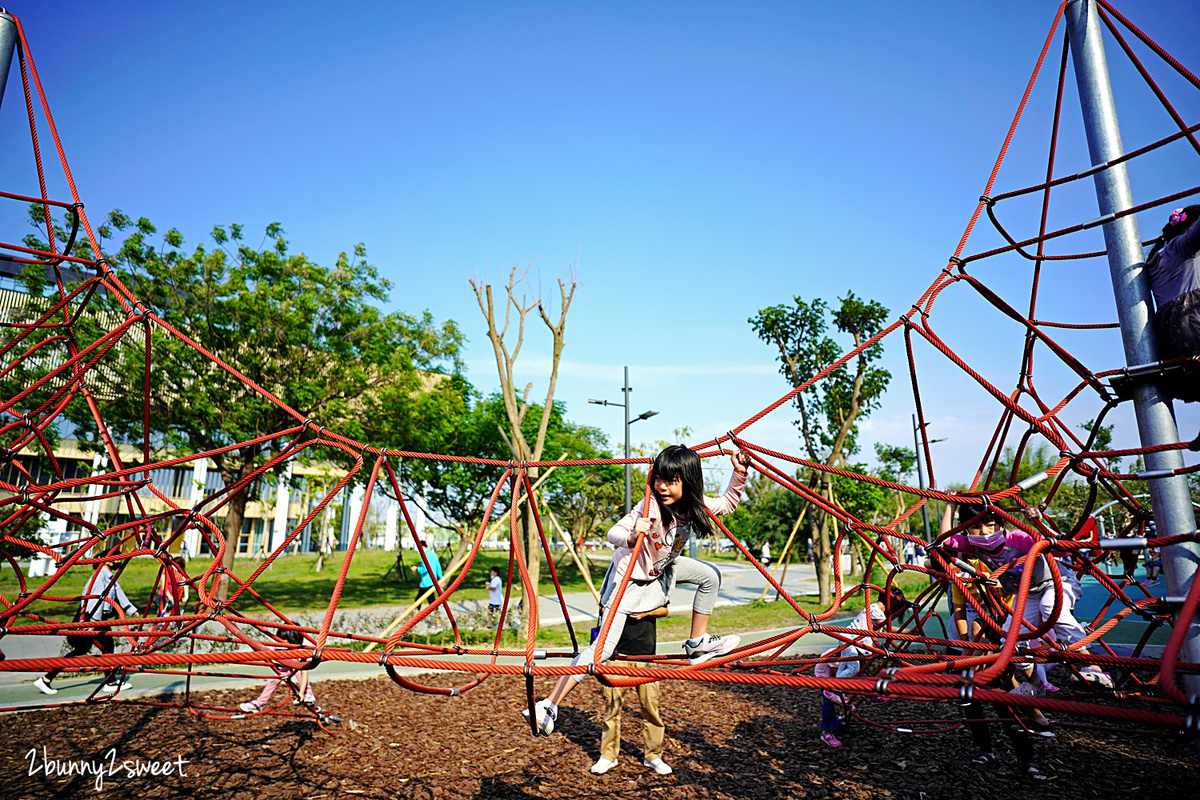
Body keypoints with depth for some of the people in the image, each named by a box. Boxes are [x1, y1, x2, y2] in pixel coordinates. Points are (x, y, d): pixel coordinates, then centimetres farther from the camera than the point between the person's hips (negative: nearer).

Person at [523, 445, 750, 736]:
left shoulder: (694, 505, -12)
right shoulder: (650, 507, -31)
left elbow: (727, 504, 4)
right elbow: (613, 533, -35)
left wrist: (739, 474, -9)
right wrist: (631, 537, -56)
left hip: (661, 572, 7)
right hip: (630, 580, -7)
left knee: (710, 575, 2)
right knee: (604, 648, -14)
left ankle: (698, 643, 16)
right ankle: (548, 706, -9)